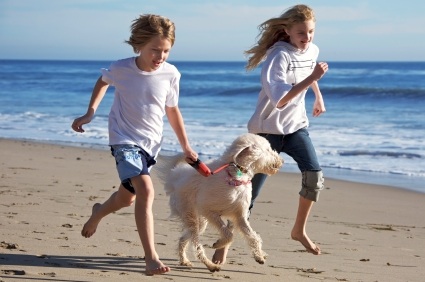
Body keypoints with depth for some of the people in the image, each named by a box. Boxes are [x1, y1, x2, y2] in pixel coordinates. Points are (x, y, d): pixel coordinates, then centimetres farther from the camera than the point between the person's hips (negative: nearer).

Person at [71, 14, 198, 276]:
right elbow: (103, 82, 9)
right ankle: (151, 257, -25)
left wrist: (186, 146, 9)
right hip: (125, 139, -4)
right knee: (146, 190, -25)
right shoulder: (121, 69, -15)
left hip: (151, 142, 4)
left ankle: (98, 212, 54)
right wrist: (90, 113, 4)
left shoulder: (171, 74, -10)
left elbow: (172, 110, 5)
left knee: (127, 197, 19)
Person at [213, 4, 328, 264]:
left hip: (296, 125, 6)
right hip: (269, 128, -6)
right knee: (250, 191, -5)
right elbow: (281, 100, -32)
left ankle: (299, 231, 5)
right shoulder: (279, 56, -22)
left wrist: (319, 97, 34)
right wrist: (311, 78, -34)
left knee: (315, 175, -14)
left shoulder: (312, 50, 1)